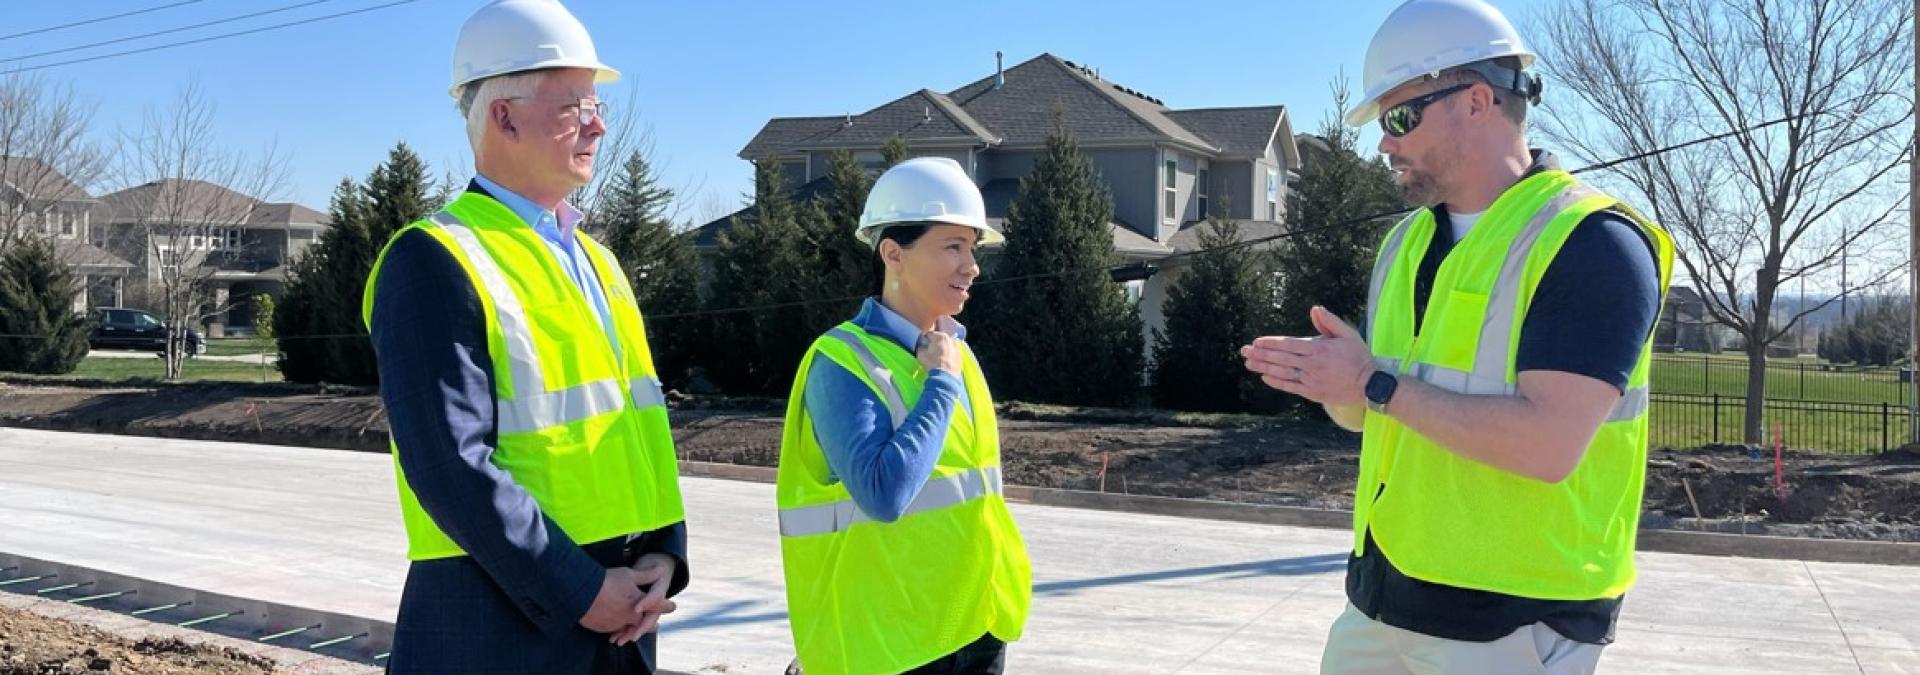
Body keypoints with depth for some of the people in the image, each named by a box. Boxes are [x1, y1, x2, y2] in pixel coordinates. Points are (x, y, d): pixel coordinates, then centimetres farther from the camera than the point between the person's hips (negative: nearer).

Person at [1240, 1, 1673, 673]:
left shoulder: (1592, 243, -15)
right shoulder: (1407, 242, 10)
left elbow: (1549, 444, -26)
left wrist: (1379, 385, -20)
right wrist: (1331, 382, -9)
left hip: (1515, 619, -7)